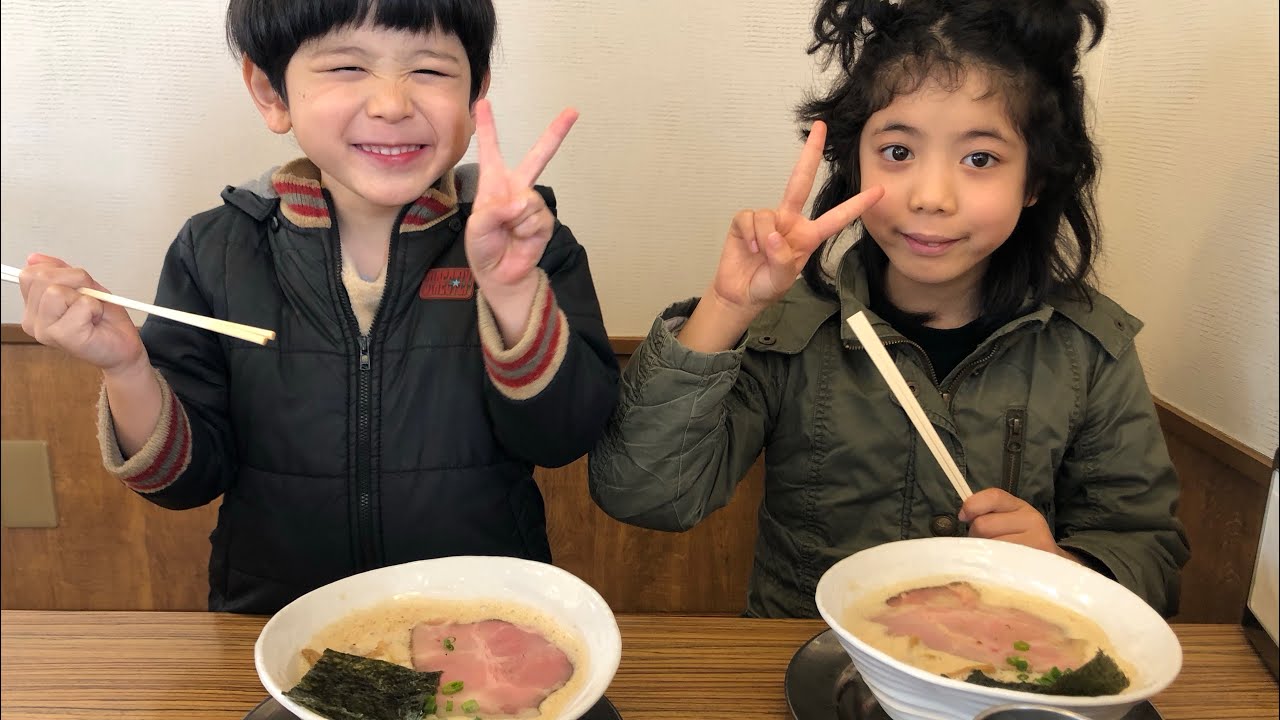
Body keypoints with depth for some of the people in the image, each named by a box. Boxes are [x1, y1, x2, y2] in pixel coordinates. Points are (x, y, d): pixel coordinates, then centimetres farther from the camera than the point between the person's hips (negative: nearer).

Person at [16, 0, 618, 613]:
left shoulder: (526, 240, -5)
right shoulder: (215, 251, -1)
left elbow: (563, 439, -12)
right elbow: (190, 476, 1)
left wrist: (513, 291, -26)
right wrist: (128, 369, -16)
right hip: (275, 624, 0)